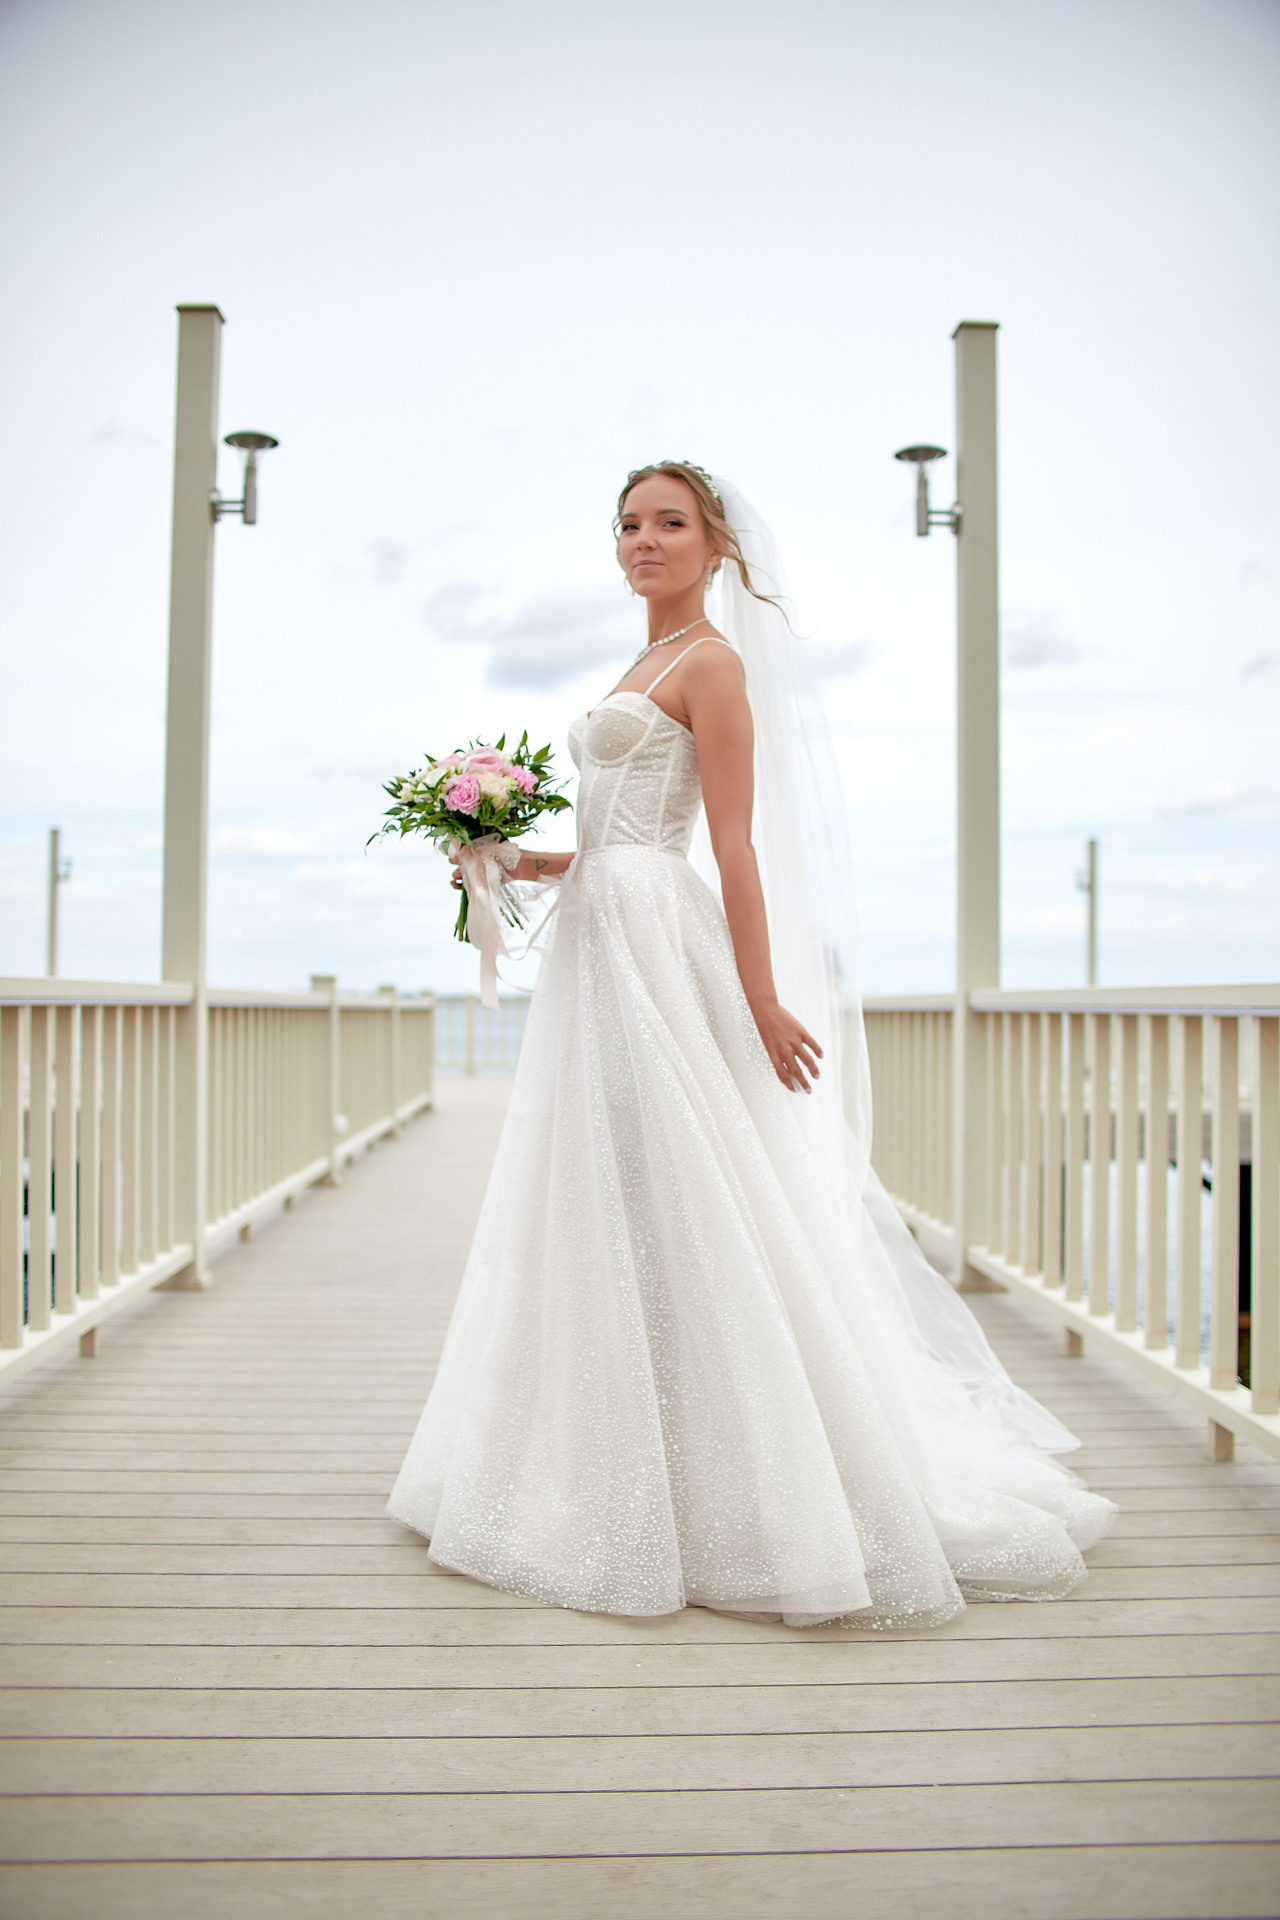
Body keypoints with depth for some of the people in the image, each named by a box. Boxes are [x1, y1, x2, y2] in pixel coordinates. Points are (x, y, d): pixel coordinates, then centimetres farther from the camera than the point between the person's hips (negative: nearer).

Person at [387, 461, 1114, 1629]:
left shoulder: (711, 664, -7)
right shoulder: (643, 668, 20)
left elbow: (734, 845, -14)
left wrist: (762, 997, -17)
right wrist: (531, 863, 10)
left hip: (659, 949, -9)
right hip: (599, 943, 10)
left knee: (677, 1212, -6)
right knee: (600, 1210, 12)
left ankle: (744, 1499, 6)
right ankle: (621, 1482, 24)